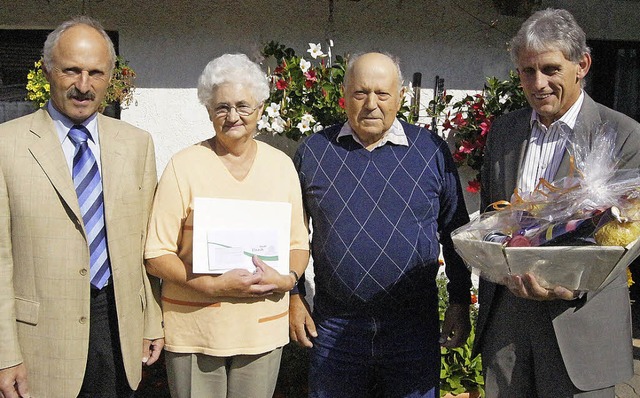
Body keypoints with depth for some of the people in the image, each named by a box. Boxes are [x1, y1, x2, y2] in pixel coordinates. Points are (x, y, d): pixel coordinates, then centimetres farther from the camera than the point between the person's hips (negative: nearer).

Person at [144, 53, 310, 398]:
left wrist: (287, 279, -9)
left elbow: (299, 243, 11)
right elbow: (156, 255, -6)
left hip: (263, 327, 3)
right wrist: (214, 285, -19)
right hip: (194, 328, -2)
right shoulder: (184, 166, -4)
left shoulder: (281, 165, 6)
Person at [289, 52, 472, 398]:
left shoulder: (432, 151, 0)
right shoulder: (314, 151, 2)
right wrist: (293, 297, 5)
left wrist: (460, 302, 5)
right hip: (334, 326, 1)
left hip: (414, 327, 0)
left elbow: (454, 230, 6)